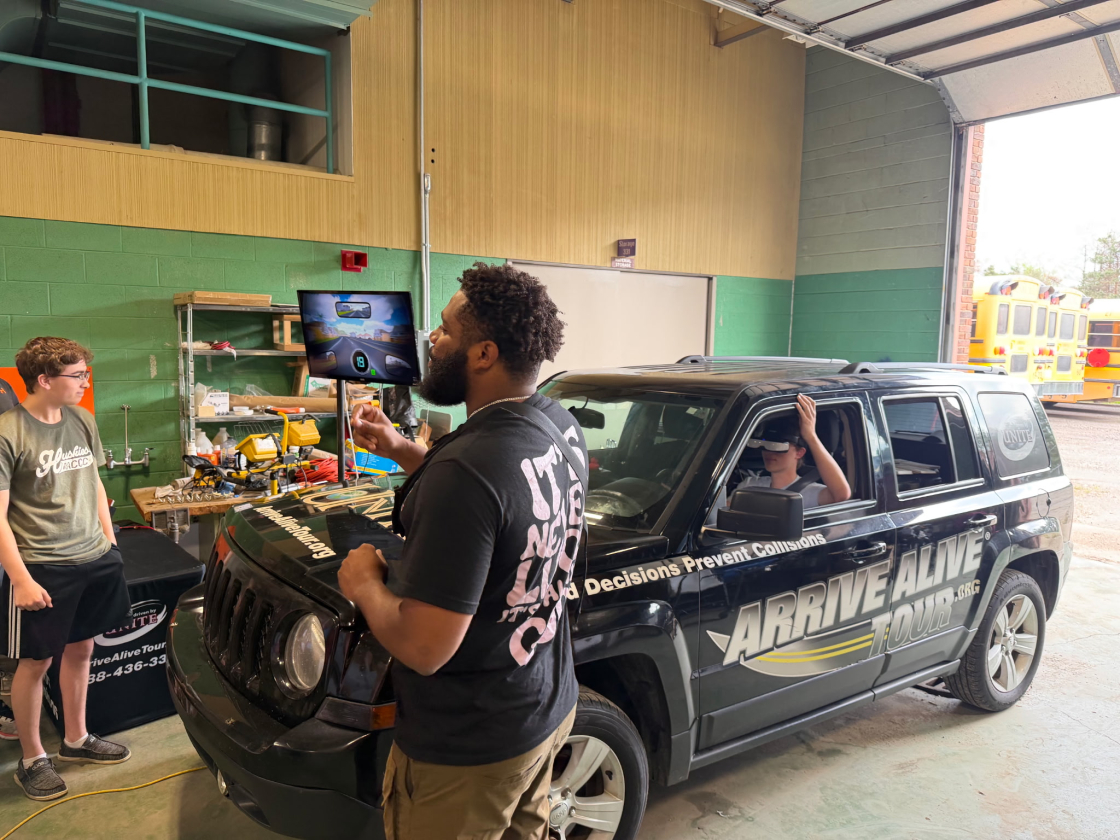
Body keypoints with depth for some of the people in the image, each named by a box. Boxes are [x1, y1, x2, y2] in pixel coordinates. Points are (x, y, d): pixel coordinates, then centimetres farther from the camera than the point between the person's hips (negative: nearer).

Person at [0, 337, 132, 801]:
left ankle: (76, 740, 36)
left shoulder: (82, 421, 4)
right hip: (41, 569, -6)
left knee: (80, 649, 18)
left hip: (94, 559, 6)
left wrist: (108, 540, 14)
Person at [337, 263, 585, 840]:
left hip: (466, 752, -8)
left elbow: (423, 647, -31)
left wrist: (362, 582, -12)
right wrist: (399, 450, 8)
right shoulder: (561, 427, -5)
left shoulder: (466, 469, -33)